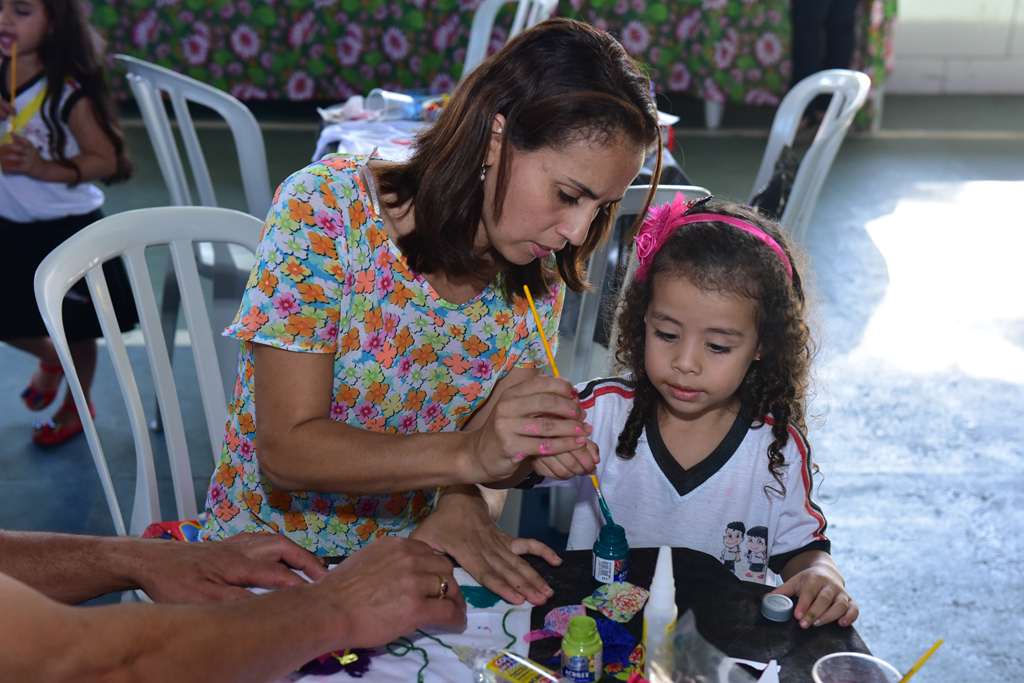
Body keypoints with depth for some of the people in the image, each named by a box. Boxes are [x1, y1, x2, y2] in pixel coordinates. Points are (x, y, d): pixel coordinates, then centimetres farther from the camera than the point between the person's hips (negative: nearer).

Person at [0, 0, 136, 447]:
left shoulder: (67, 91, -20)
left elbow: (106, 159, -20)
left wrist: (43, 168, -32)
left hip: (67, 228, -5)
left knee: (76, 328, 12)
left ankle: (77, 406, 36)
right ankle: (50, 359, 50)